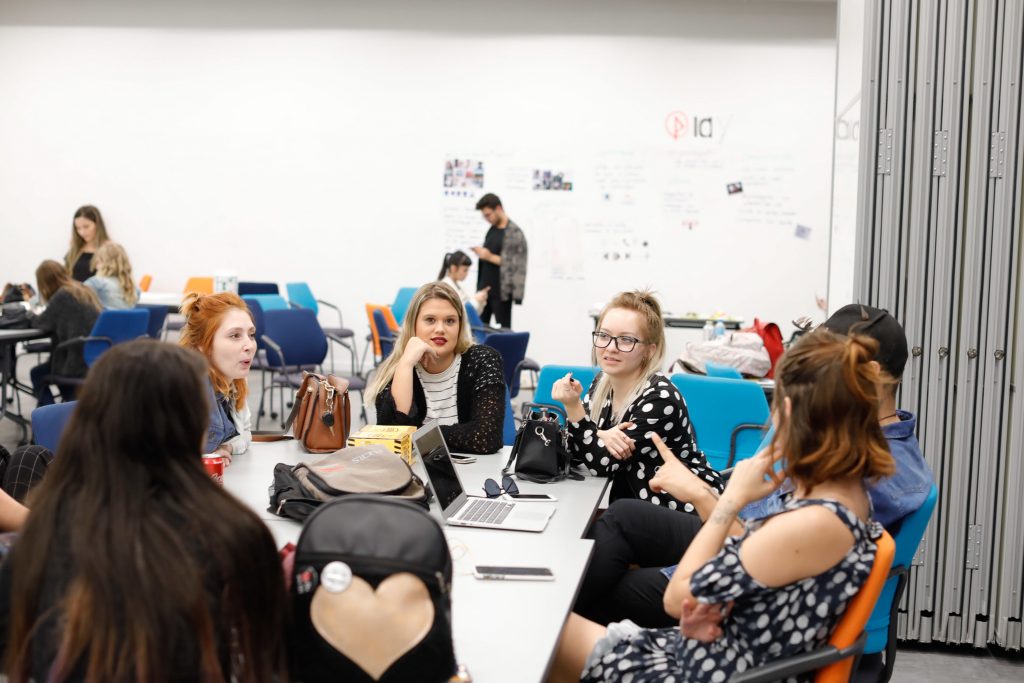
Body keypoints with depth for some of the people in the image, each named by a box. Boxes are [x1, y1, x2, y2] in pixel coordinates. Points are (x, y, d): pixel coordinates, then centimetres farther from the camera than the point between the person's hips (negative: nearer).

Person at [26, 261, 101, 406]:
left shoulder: (62, 296, -13)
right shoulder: (83, 291, 13)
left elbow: (44, 322, -2)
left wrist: (32, 316, 18)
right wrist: (38, 317, 22)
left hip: (80, 362, -8)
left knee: (37, 374, 15)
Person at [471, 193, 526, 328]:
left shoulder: (515, 233, -11)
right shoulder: (491, 230, 13)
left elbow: (515, 265, -17)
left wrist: (490, 257, -20)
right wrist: (481, 253, 4)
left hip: (501, 291, -7)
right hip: (484, 289, 7)